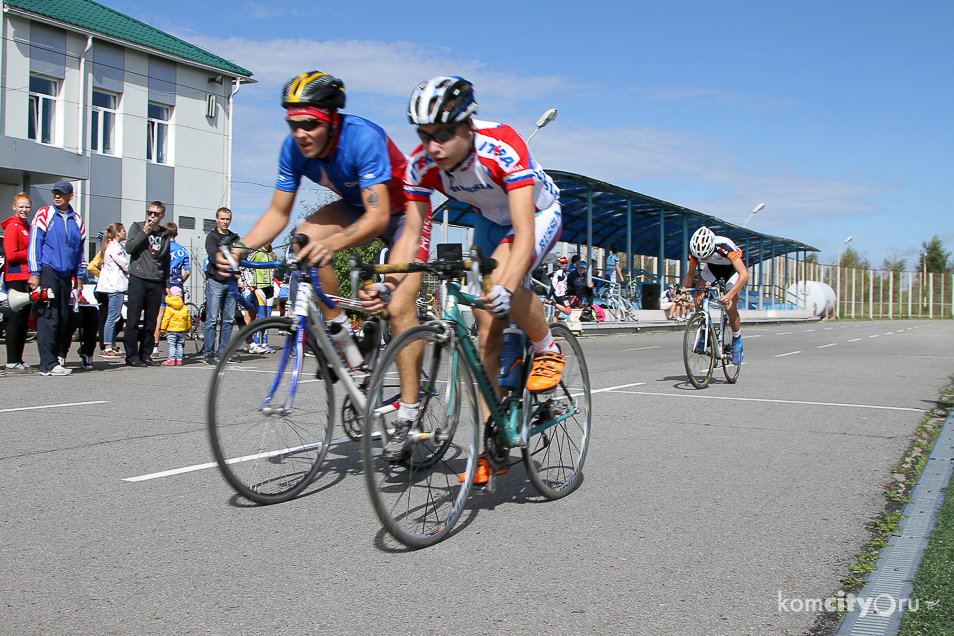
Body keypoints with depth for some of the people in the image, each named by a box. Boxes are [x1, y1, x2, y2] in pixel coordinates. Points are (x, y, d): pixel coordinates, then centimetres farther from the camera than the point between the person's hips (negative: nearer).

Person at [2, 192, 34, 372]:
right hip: (16, 278, -9)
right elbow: (11, 255, -16)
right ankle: (12, 362, -4)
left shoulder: (27, 227, 19)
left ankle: (18, 359, 15)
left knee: (24, 319, 10)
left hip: (27, 277, 9)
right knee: (16, 318, -7)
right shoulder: (12, 227, -8)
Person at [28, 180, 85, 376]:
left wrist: (78, 277, 18)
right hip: (47, 272, -5)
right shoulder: (44, 215, 0)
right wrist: (34, 273, -9)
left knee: (63, 319, 5)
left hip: (66, 275, 5)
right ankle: (48, 364, -12)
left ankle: (55, 357, 14)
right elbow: (34, 245, -3)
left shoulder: (76, 220, 14)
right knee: (48, 318, -10)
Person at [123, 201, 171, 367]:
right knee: (133, 320, -6)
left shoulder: (165, 234, 15)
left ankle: (146, 355, 12)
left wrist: (166, 284, 19)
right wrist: (145, 232, -13)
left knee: (151, 322, 6)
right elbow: (129, 248, -11)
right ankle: (132, 356, -2)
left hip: (156, 283, 4)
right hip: (138, 279, -4)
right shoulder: (137, 227, 5)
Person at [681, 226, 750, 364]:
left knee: (730, 308, -20)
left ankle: (737, 339, 4)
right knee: (698, 297, -19)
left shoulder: (724, 248, -41)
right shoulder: (695, 250, -27)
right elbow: (690, 274, -10)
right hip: (712, 267, 4)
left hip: (732, 268, -4)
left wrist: (729, 295, -57)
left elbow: (744, 274, -46)